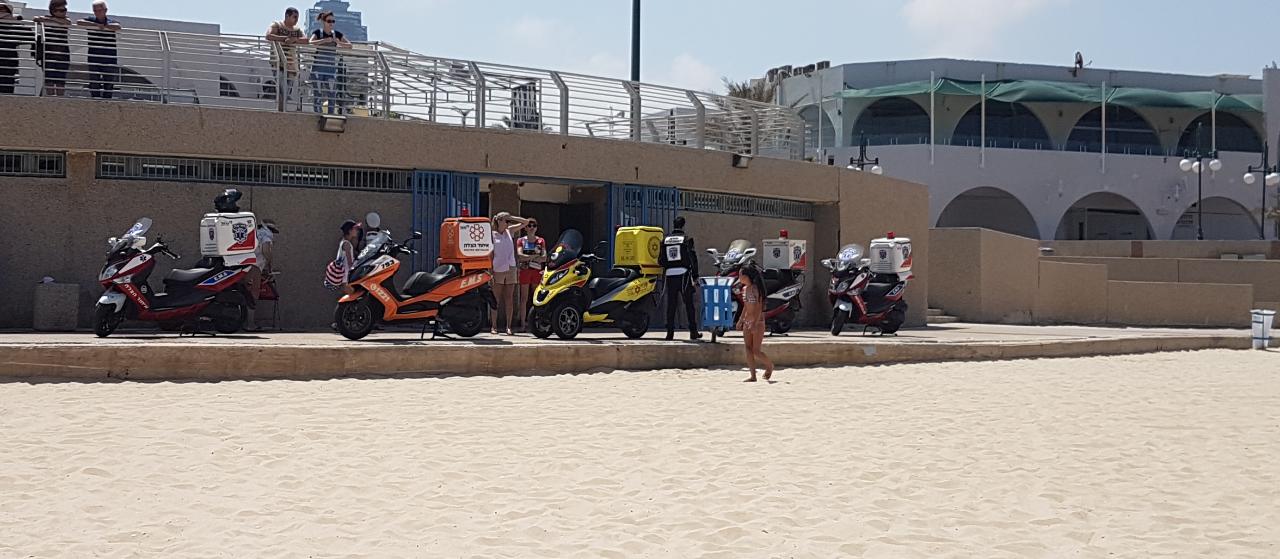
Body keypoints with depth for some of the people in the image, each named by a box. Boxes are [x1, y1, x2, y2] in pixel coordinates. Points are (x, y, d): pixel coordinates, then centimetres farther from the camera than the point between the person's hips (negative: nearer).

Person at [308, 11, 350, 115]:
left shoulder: (337, 34, 9)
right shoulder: (318, 33, -1)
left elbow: (349, 45, 6)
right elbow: (311, 42, -20)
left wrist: (339, 42, -12)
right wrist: (325, 40, -29)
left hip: (331, 67, 3)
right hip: (318, 67, -3)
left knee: (332, 93, -2)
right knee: (317, 93, -3)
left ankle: (331, 115, 3)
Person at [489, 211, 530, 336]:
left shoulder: (509, 231, 11)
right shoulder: (492, 235, -1)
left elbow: (525, 222, 13)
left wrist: (511, 218, 2)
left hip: (510, 268, 4)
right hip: (497, 270, -4)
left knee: (509, 299, 3)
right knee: (496, 299, 0)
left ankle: (508, 326, 4)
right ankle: (493, 326, 4)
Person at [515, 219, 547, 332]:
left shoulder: (541, 241, 12)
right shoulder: (521, 241, 8)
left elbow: (544, 257, 0)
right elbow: (519, 256, -6)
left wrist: (528, 257, -10)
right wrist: (535, 256, -10)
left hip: (537, 272, 1)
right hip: (525, 271, -1)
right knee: (524, 298, 0)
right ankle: (523, 324, 2)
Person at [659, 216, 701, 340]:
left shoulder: (665, 240, 8)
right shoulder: (686, 239, -3)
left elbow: (660, 260, 8)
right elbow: (692, 258, -5)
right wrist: (695, 275, 1)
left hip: (670, 275, 3)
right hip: (683, 274, -3)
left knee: (671, 305, 6)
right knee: (689, 304, 2)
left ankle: (670, 332, 2)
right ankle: (693, 332, 2)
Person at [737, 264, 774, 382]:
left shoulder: (756, 288, -13)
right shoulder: (744, 289, 9)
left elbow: (759, 307, -17)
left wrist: (755, 324, -25)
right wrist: (740, 320, 23)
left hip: (758, 322, -8)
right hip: (747, 323, 8)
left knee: (756, 351, -6)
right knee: (748, 350, 0)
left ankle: (769, 365, 20)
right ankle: (753, 376, 3)